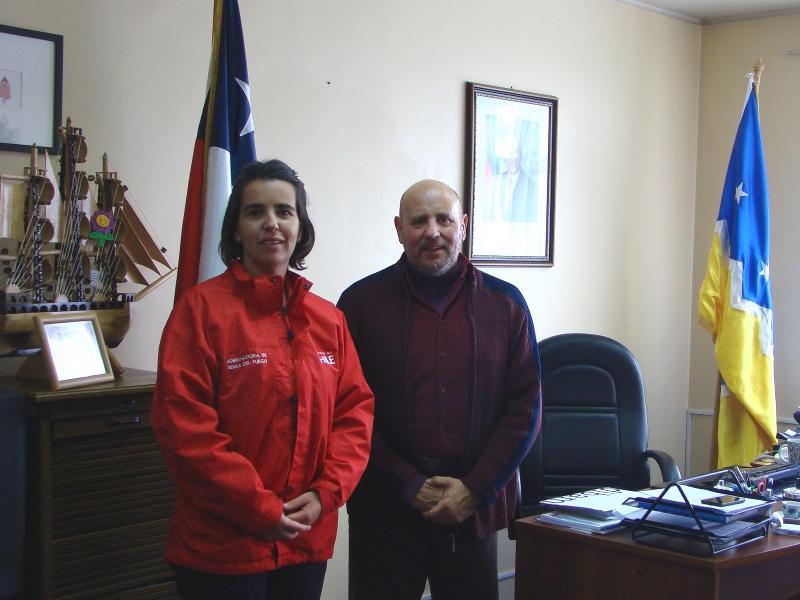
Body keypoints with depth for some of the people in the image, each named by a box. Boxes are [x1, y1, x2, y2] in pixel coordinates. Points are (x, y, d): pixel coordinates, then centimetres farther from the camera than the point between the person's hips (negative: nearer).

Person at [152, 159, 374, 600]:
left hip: (308, 542, 5)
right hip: (222, 548, -5)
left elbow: (355, 409, 8)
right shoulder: (201, 307, -7)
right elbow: (183, 424, -14)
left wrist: (325, 493, -7)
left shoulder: (328, 319, 9)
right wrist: (261, 509, -15)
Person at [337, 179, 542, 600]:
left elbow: (525, 406, 3)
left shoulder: (505, 303, 6)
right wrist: (410, 487, -9)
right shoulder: (361, 301, 0)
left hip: (475, 507, 2)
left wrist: (475, 489, -6)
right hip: (384, 511, -1)